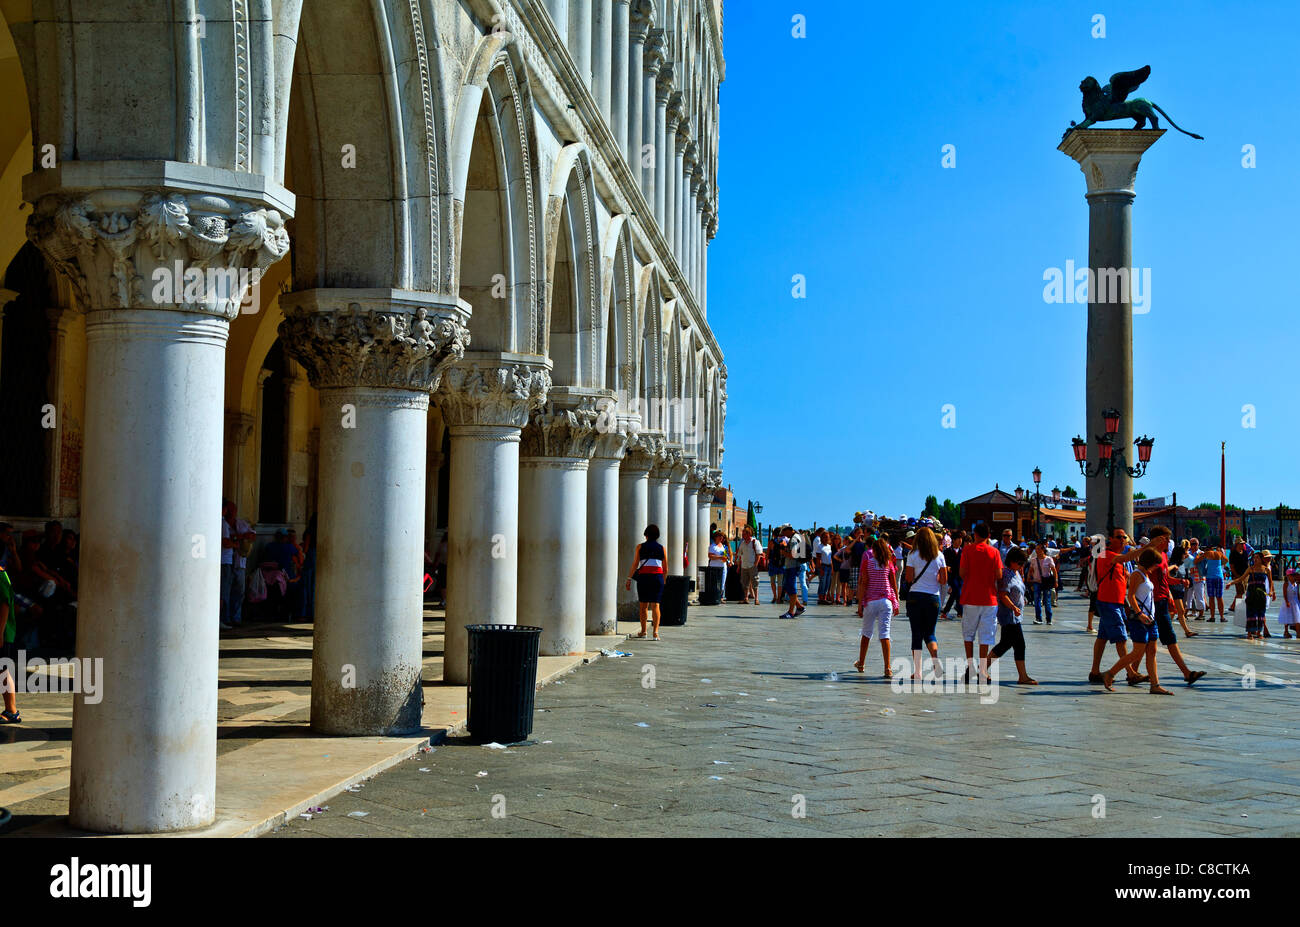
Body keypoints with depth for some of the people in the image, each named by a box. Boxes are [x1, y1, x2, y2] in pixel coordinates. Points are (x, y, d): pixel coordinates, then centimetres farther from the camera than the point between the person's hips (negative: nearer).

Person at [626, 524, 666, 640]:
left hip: (643, 575, -1)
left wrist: (629, 579, 5)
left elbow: (635, 564, 0)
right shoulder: (662, 548, 10)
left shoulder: (640, 547, 6)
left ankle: (643, 631, 18)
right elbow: (665, 568, 11)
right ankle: (656, 631, -14)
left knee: (643, 605, 12)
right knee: (655, 605, -2)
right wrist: (663, 581, 23)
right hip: (657, 576, 1)